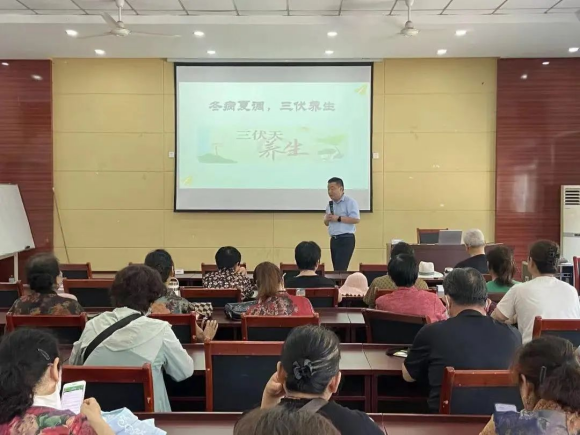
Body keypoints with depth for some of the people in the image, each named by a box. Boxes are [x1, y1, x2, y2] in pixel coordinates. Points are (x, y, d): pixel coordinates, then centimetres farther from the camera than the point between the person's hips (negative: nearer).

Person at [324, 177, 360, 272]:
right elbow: (326, 223, 22)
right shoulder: (330, 204, 15)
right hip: (333, 240, 8)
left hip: (346, 240, -8)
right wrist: (327, 219, -3)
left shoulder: (350, 202, -8)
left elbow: (356, 219, -19)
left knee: (340, 269, -12)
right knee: (336, 268, 9)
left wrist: (338, 218, -20)